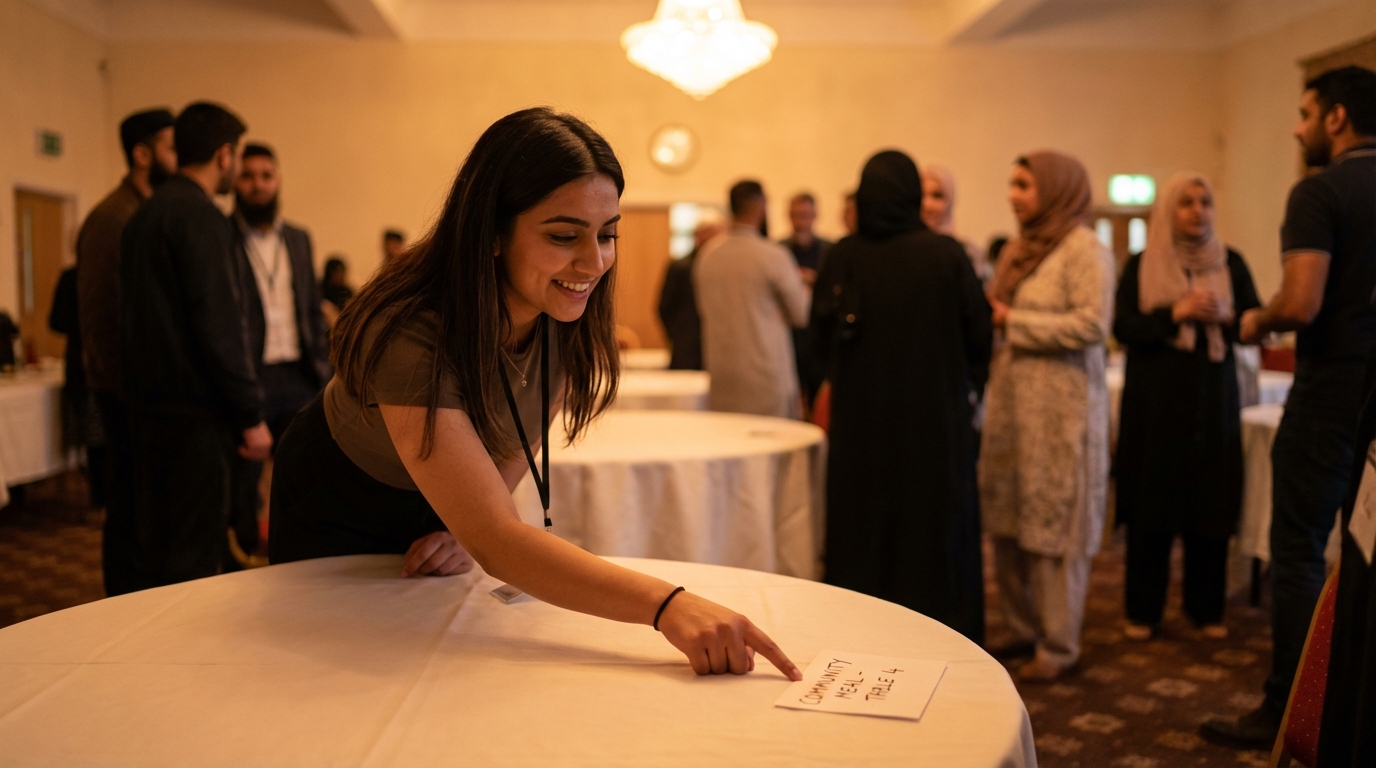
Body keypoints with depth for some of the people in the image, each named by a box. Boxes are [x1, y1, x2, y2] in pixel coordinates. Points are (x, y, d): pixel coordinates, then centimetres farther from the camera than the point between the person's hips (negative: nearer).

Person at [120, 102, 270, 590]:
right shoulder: (201, 216, -13)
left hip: (147, 406, 9)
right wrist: (251, 415, -14)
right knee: (194, 560, -3)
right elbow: (220, 325, -18)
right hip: (194, 412, -9)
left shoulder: (143, 215, 15)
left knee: (154, 553, 14)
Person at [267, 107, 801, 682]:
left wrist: (468, 526, -14)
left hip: (436, 512, 4)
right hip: (337, 510, -4)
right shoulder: (410, 337, -42)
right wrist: (665, 604, -60)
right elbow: (495, 539, -49)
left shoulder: (567, 317, -22)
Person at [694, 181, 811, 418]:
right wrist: (799, 282, 15)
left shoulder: (707, 254, 3)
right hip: (765, 377, -5)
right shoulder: (773, 256, -12)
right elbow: (802, 314, -3)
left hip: (721, 376, 5)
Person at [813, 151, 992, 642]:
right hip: (935, 417, -2)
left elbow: (821, 338, 2)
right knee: (934, 529, 9)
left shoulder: (842, 257, -6)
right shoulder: (945, 255, -11)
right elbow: (979, 335, -7)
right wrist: (968, 384, 12)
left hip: (860, 418, 2)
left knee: (861, 528, 13)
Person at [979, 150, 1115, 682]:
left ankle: (1058, 646, 10)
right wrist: (989, 316, 3)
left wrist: (1014, 321, -13)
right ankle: (1024, 629, 23)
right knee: (1008, 521, 9)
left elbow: (1093, 324, -18)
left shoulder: (1085, 249, -7)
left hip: (1060, 409, -7)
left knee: (1053, 525, -1)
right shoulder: (1021, 248, 16)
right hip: (1011, 401, 7)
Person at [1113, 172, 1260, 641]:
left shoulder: (1230, 263, 7)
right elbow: (1123, 328, -5)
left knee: (1210, 505, 2)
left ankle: (1207, 609, 16)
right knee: (1151, 506, 0)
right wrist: (1175, 313, -16)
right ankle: (1143, 612, 10)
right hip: (1155, 399, -1)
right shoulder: (1140, 266, 3)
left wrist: (1225, 317, -15)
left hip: (1214, 399, 2)